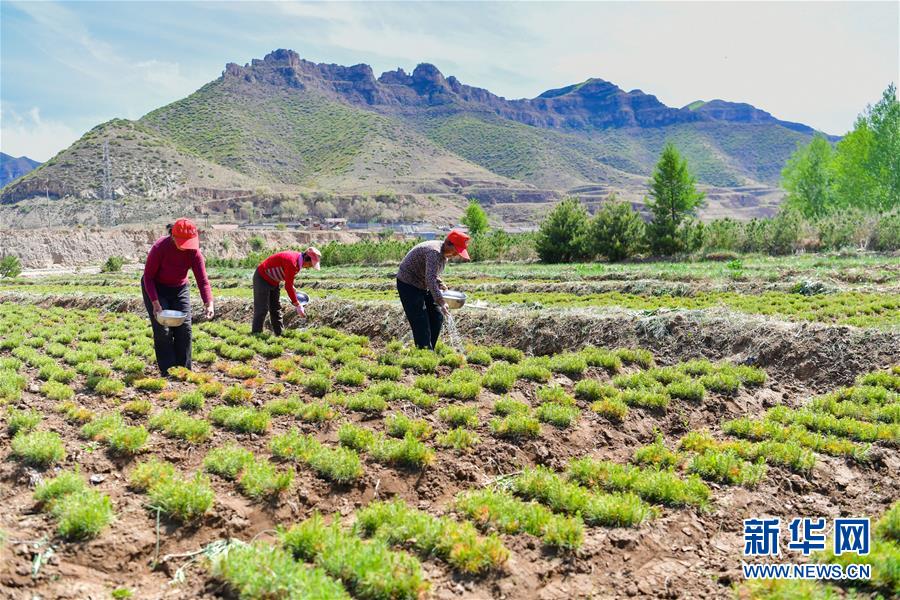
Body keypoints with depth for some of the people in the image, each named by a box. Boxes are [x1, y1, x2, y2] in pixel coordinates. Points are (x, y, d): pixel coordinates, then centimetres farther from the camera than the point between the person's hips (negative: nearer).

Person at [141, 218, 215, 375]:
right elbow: (148, 277, -20)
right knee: (163, 330, -8)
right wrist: (155, 303, -30)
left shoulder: (194, 251, -19)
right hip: (155, 288, -3)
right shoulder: (160, 247, -28)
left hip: (180, 289, 3)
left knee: (184, 328, -1)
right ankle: (168, 372, 0)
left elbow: (202, 280, -23)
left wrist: (209, 303, -39)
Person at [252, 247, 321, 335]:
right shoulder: (292, 262, -31)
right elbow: (288, 286, -29)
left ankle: (279, 334, 14)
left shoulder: (298, 259, -2)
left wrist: (294, 290, 5)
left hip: (273, 281, 10)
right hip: (262, 278, -10)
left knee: (276, 309, 10)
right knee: (262, 309, -11)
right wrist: (297, 305, -25)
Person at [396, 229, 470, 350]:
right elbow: (430, 279, -39)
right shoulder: (434, 252, -28)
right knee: (421, 322, -13)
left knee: (437, 317, 8)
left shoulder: (444, 253, 2)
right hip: (408, 284, -10)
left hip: (423, 285, 10)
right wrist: (441, 302, -45)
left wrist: (442, 286, 0)